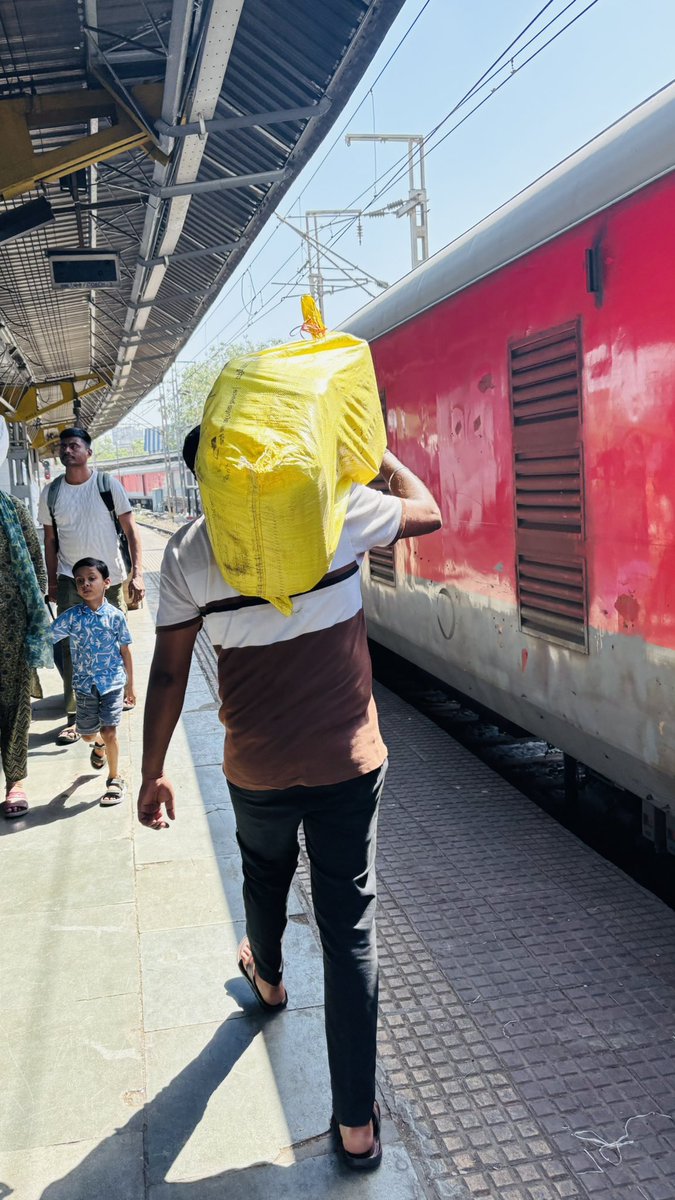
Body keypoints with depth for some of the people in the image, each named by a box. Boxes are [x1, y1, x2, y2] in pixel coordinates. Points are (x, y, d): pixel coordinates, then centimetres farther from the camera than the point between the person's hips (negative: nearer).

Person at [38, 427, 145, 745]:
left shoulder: (108, 484, -3)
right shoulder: (51, 492, 3)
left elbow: (131, 530, -4)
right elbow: (50, 540, 10)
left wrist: (137, 573, -12)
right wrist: (52, 583, 7)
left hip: (110, 577, -1)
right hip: (71, 580, 1)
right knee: (71, 649, -7)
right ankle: (74, 717, -4)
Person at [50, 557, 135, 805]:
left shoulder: (115, 616, -7)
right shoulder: (71, 617, -7)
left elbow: (125, 651, 1)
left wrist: (130, 685, 6)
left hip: (113, 681, -2)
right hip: (84, 683, 2)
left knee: (109, 731, -7)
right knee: (87, 734, 16)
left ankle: (115, 778, 12)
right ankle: (99, 747, 53)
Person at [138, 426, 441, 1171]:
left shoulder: (188, 551, -7)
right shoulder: (337, 507, -10)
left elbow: (168, 673, -5)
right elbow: (429, 513, 7)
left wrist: (153, 774, 5)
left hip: (258, 768, 2)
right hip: (350, 760, -1)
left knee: (264, 877, 31)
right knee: (350, 929, 7)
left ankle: (267, 976, 62)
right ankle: (356, 1123, 18)